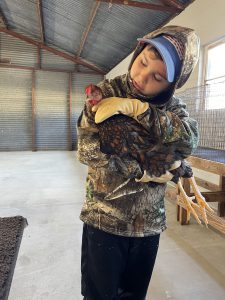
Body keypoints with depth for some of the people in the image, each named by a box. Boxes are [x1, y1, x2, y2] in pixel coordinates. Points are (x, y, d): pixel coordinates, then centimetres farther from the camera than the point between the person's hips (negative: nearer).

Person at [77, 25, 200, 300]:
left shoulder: (172, 105, 0)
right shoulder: (106, 92, -11)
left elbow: (189, 140, -20)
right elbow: (88, 151, -21)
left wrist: (135, 107, -27)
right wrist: (142, 173, -18)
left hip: (149, 224, 4)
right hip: (104, 221, -3)